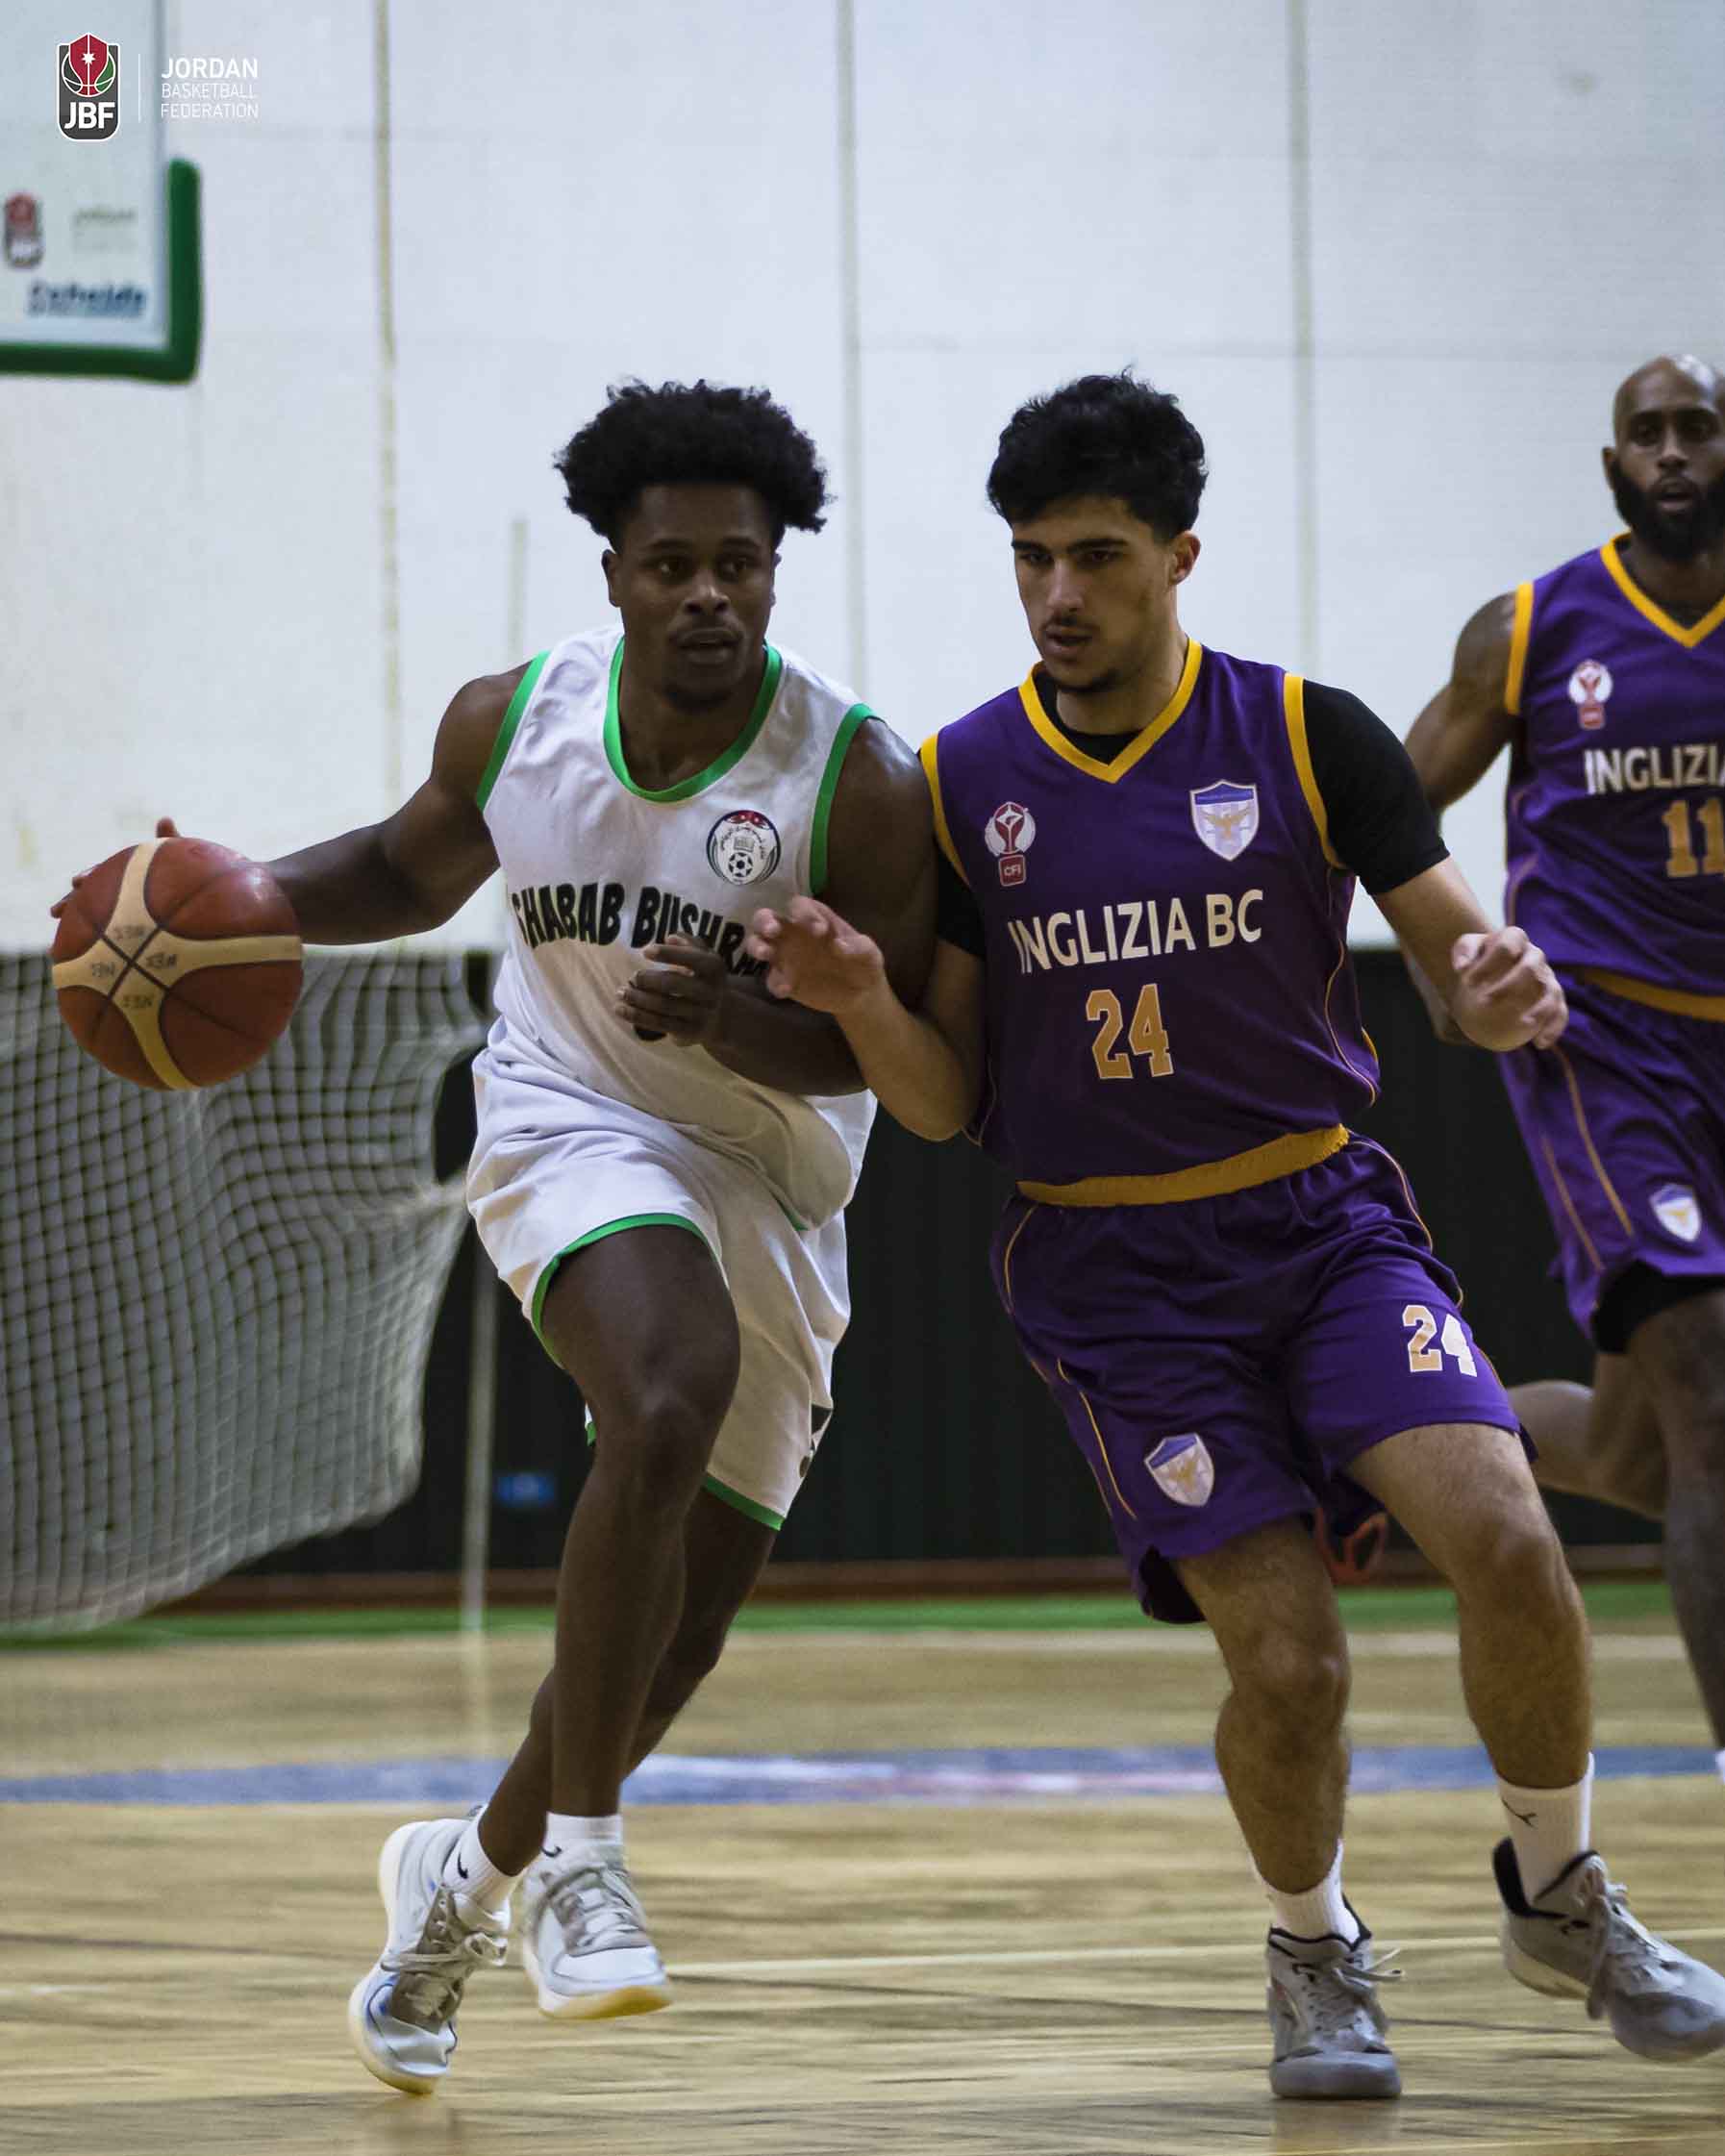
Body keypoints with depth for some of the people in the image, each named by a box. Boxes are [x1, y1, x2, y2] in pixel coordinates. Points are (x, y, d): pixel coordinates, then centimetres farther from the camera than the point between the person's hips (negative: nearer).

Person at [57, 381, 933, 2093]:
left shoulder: (860, 782, -17)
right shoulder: (516, 720, -8)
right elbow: (415, 867, 13)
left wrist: (722, 1017, -34)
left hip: (770, 1191, 1)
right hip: (573, 1125, -1)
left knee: (679, 1630, 7)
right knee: (668, 1402, -34)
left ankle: (476, 1869, 35)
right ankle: (580, 1859, -27)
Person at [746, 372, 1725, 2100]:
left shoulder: (1308, 736, -3)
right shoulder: (960, 785, 0)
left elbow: (1458, 955, 1)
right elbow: (949, 1106, 2)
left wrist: (1505, 991, -23)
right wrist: (858, 1001, -19)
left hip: (1323, 1218, 0)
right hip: (1116, 1269, 0)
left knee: (1503, 1540, -21)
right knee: (1286, 1659, -12)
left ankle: (1560, 1898, 5)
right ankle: (1315, 1956, 19)